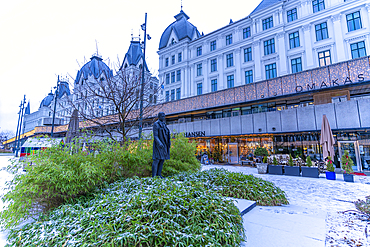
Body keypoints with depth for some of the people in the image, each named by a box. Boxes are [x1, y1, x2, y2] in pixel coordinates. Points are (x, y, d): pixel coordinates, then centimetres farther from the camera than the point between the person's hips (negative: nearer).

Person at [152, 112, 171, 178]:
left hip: (164, 145, 8)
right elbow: (155, 136, -15)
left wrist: (169, 143, 10)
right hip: (158, 145, -8)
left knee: (162, 160, 7)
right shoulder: (156, 124, -9)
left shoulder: (164, 124, 16)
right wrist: (159, 143, -26)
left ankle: (159, 175, 14)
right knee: (156, 160, -7)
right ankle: (154, 176, -2)